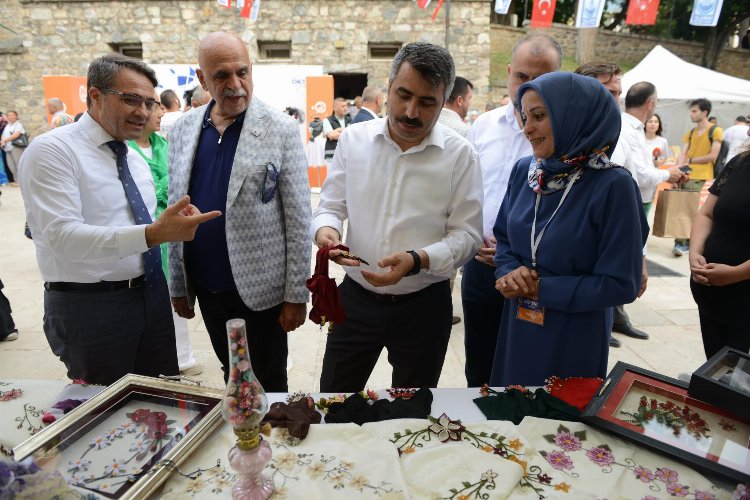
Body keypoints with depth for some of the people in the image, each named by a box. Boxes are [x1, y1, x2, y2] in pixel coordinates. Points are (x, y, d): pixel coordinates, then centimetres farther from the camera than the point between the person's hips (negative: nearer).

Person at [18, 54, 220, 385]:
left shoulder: (135, 158, 12)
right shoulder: (51, 151, -11)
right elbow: (64, 236, -24)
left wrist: (173, 223, -6)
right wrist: (154, 233, -35)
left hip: (152, 295, 7)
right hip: (89, 305, -6)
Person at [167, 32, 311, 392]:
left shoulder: (281, 130, -10)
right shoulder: (182, 129, 4)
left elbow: (298, 218, -10)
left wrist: (296, 295, -11)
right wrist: (178, 285, 9)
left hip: (260, 287, -4)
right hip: (206, 288, 4)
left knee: (268, 385, 13)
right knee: (231, 376, 22)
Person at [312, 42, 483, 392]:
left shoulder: (460, 154, -8)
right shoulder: (353, 139, -2)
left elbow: (466, 234, -8)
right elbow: (330, 206, 3)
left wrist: (417, 260, -25)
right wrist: (326, 230, -21)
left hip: (424, 305, -1)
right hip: (356, 297, 1)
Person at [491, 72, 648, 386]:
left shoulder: (613, 186, -17)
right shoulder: (523, 171, -2)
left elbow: (621, 284, -16)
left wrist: (541, 288, -18)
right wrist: (510, 273, -12)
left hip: (575, 338, -4)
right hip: (517, 328, 5)